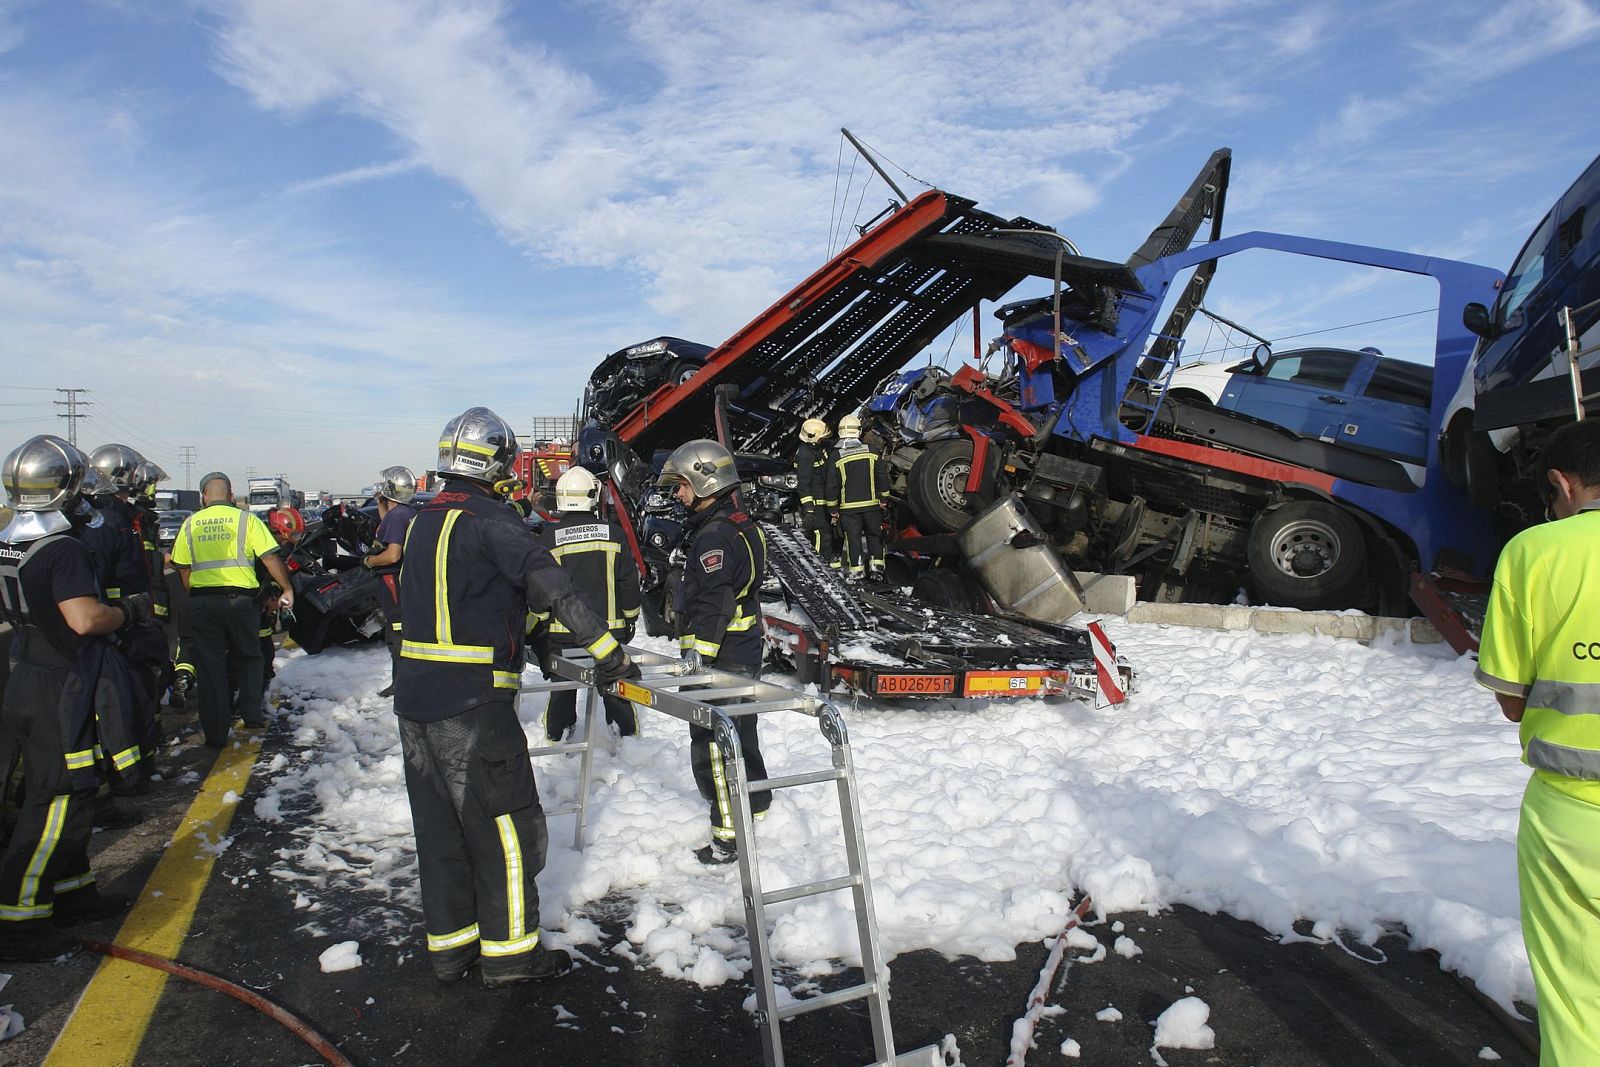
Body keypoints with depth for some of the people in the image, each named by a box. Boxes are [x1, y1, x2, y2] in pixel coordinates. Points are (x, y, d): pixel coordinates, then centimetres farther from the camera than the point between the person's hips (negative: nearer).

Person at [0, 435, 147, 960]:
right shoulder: (63, 550, -21)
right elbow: (85, 620, -30)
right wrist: (129, 612, -12)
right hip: (64, 693, -10)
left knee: (64, 795, 19)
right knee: (56, 804, -3)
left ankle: (70, 890, 30)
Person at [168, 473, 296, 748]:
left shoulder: (190, 524, 7)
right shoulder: (246, 519, -1)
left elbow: (183, 569, 6)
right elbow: (270, 558, -5)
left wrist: (195, 596, 17)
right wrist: (287, 589, 3)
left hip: (202, 601, 1)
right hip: (239, 598, -1)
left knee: (209, 666, 6)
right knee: (247, 658, 19)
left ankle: (215, 733, 10)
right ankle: (252, 714, 18)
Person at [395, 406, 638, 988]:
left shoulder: (423, 520, 13)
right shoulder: (488, 517, -13)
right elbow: (548, 582, -24)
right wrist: (604, 647, -25)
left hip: (415, 697, 8)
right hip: (472, 701, -8)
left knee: (440, 824, 15)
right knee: (506, 823, 4)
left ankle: (450, 943, 27)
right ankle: (509, 950, 13)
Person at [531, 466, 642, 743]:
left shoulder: (550, 537, -7)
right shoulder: (612, 533, -4)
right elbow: (629, 581, 1)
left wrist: (538, 623, 8)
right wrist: (630, 618, 13)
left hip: (562, 630, -1)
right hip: (609, 627, 1)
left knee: (561, 689, 13)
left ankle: (557, 736, 22)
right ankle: (626, 732, 22)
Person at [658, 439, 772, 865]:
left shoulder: (716, 535, -19)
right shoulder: (740, 525, 14)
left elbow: (713, 601, -28)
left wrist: (698, 651, -30)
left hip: (722, 656, -11)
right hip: (744, 652, 11)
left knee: (712, 745, -7)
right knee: (741, 734, 23)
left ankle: (729, 834, -3)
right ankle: (754, 805, 38)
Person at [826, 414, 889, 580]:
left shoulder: (836, 457, -8)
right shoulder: (871, 452, -4)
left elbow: (832, 485, -4)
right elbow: (882, 477, 1)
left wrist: (833, 508, 4)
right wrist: (883, 498, 13)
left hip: (848, 506, -1)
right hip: (871, 503, 1)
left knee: (853, 537, 5)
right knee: (874, 535, 14)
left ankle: (857, 569, 5)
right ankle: (876, 564, 9)